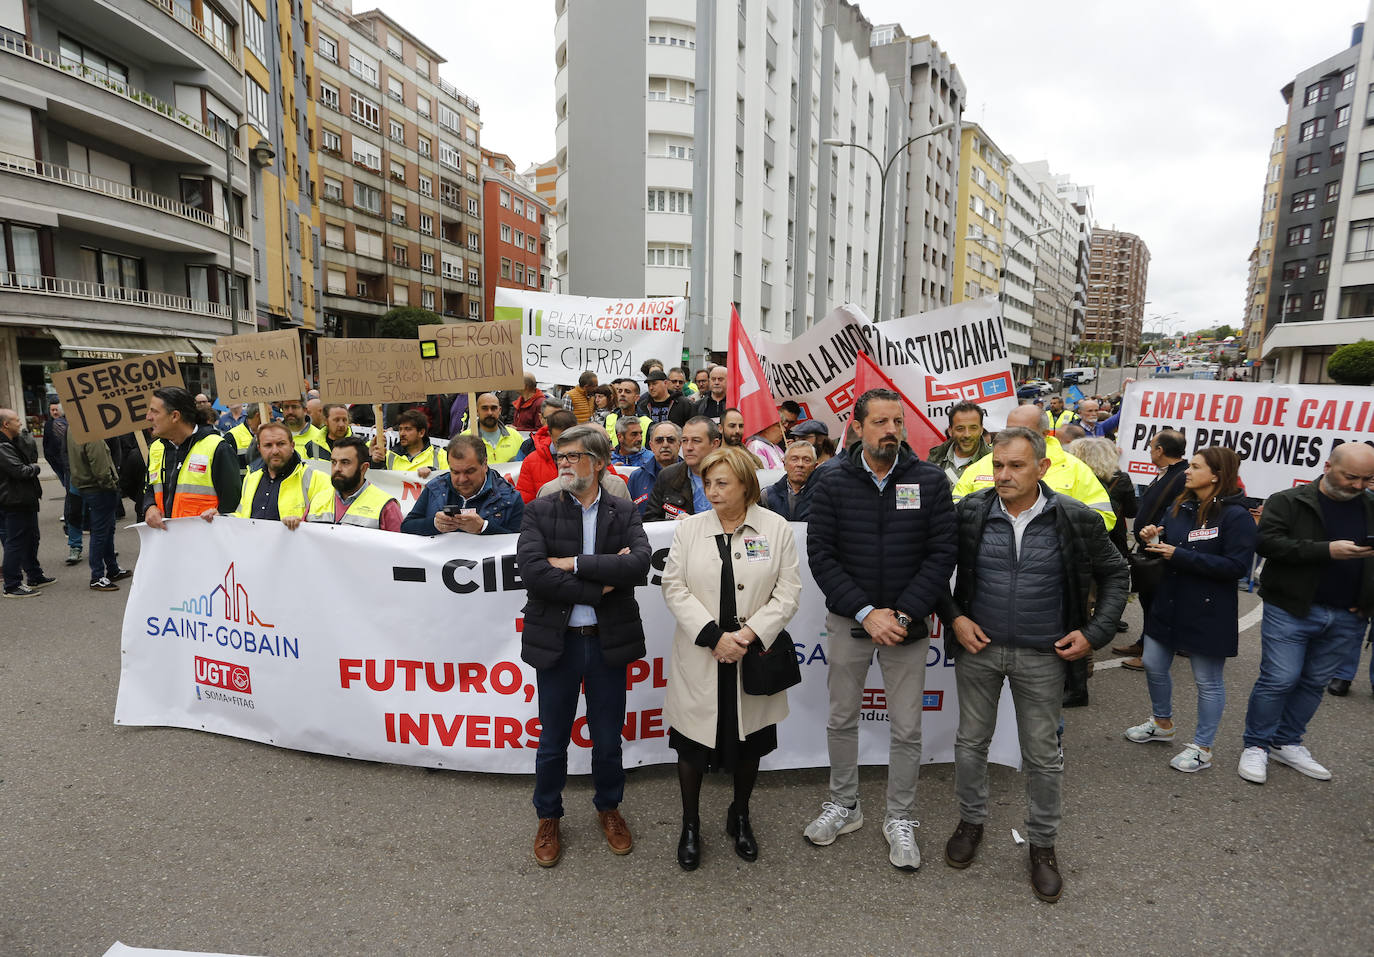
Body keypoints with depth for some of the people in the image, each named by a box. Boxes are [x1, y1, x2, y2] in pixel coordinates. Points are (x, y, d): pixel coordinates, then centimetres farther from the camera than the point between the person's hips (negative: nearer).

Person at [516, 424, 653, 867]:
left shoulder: (624, 512, 0)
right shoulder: (540, 511, -3)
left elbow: (639, 565, -17)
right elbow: (531, 570, -18)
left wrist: (573, 564, -20)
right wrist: (600, 585, -19)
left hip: (608, 642, 1)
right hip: (556, 642, 0)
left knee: (608, 739, 16)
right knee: (552, 741, 14)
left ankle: (609, 808, 41)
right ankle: (548, 818, 37)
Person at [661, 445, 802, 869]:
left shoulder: (776, 528, -3)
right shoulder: (689, 529, 0)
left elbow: (787, 592, -5)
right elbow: (675, 588, -5)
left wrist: (750, 635, -16)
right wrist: (714, 636, -14)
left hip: (754, 659, 0)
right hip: (700, 659, 0)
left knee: (749, 741, 16)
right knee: (693, 742, 9)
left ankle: (740, 818, 41)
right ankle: (690, 826, 31)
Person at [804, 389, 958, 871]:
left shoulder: (930, 481, -5)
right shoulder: (833, 482, -5)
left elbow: (942, 553, -7)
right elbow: (820, 554, -8)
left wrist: (903, 614, -15)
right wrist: (866, 612, -16)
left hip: (907, 623, 0)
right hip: (848, 621, 1)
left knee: (906, 729, 9)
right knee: (841, 720, 14)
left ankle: (900, 820, 29)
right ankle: (844, 805, 35)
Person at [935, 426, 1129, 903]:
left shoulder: (1076, 520, -10)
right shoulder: (970, 512, -9)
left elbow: (1115, 574, 4)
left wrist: (1095, 631, -5)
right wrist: (953, 618, -7)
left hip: (1042, 655, -1)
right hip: (977, 647, 1)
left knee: (1043, 756, 12)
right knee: (971, 740, 15)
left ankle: (1042, 844, 33)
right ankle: (971, 820, 37)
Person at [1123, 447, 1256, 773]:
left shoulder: (1236, 516, -15)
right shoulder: (1179, 508, 5)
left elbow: (1237, 566, -22)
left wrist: (1180, 555, -23)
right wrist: (1153, 539, -8)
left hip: (1208, 612, -7)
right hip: (1167, 604, 7)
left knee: (1208, 682, 8)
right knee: (1154, 667, 16)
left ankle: (1202, 748, 23)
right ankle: (1162, 723, 39)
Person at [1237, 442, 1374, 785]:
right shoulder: (1288, 502, -4)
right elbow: (1268, 542, -16)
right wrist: (1327, 550, -23)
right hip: (1292, 611, -5)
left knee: (1315, 682, 13)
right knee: (1279, 680, -4)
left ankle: (1287, 743, 28)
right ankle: (1256, 746, 11)